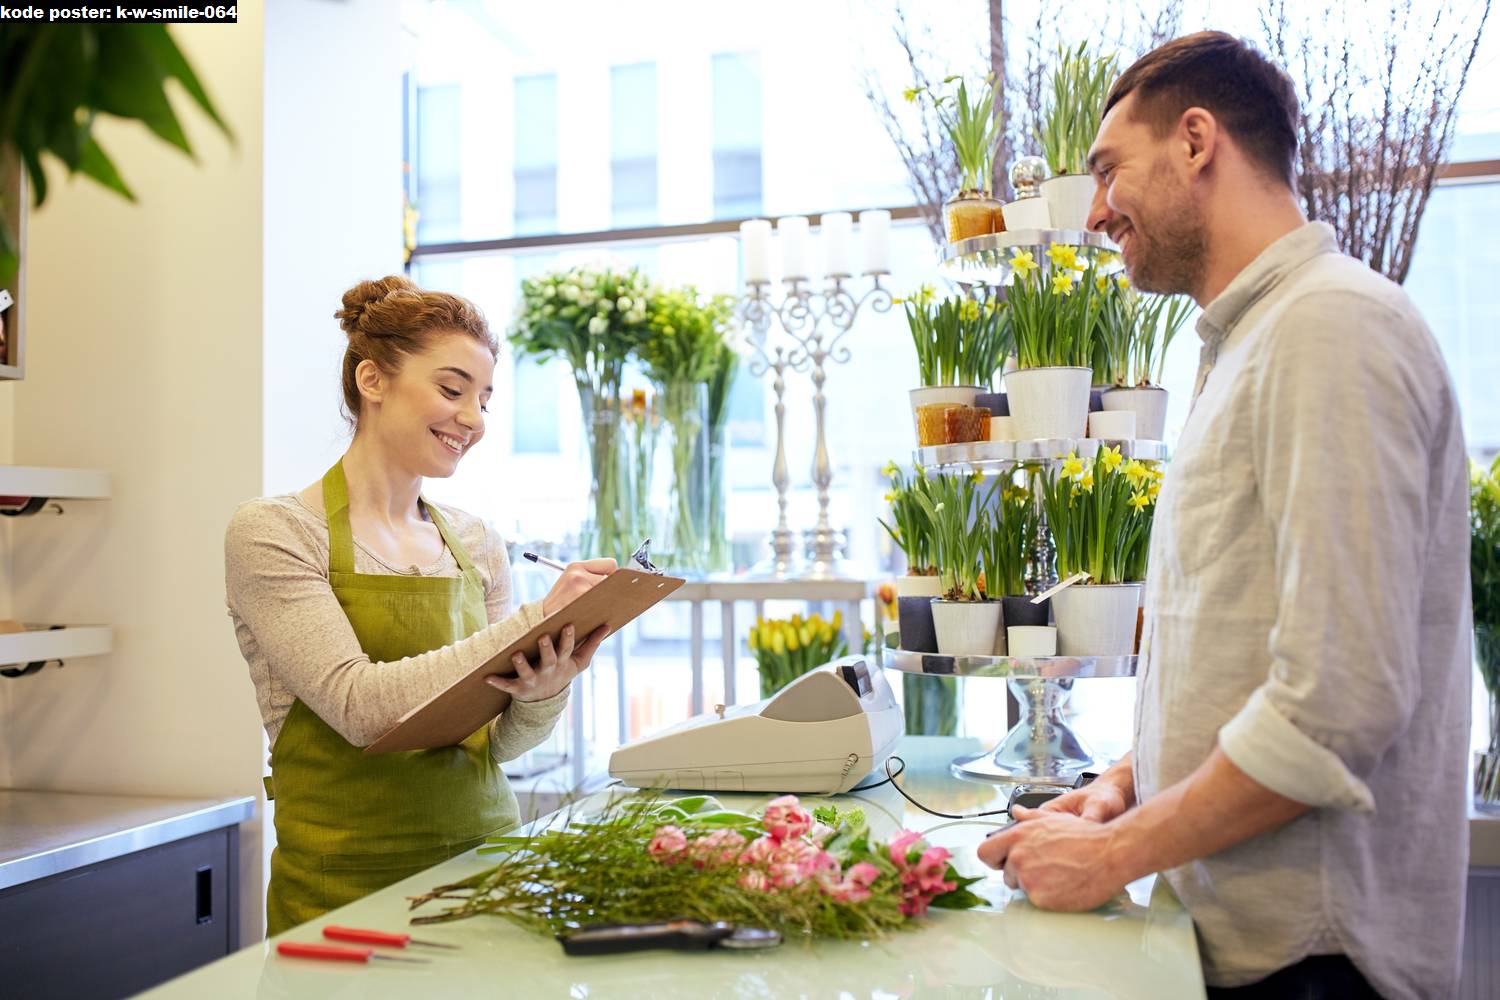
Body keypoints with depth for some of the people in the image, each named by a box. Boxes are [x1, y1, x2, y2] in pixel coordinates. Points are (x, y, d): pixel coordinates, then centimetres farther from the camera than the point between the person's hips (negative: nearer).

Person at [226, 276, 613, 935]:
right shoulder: (271, 532, -5)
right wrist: (536, 619, -20)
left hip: (484, 860, 4)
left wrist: (544, 693, -13)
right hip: (346, 886, -4)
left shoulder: (476, 543, 9)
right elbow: (359, 705, -17)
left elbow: (501, 743, 9)